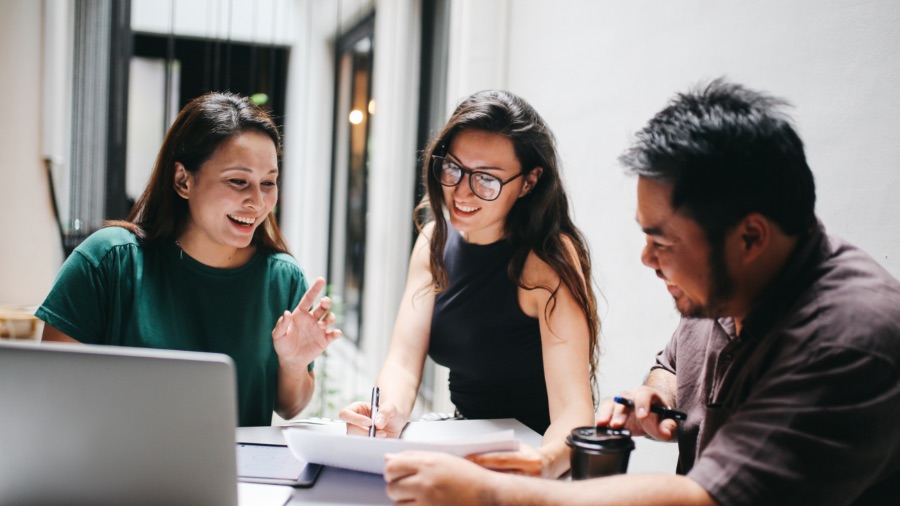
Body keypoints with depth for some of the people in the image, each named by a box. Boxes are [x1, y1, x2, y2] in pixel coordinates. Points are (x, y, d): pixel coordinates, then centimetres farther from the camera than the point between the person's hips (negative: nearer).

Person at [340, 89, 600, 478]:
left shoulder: (549, 258, -18)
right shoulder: (435, 242, -2)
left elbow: (573, 409, -26)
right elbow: (403, 364, -8)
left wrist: (546, 461, -47)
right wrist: (390, 415, -29)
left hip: (532, 453, -3)